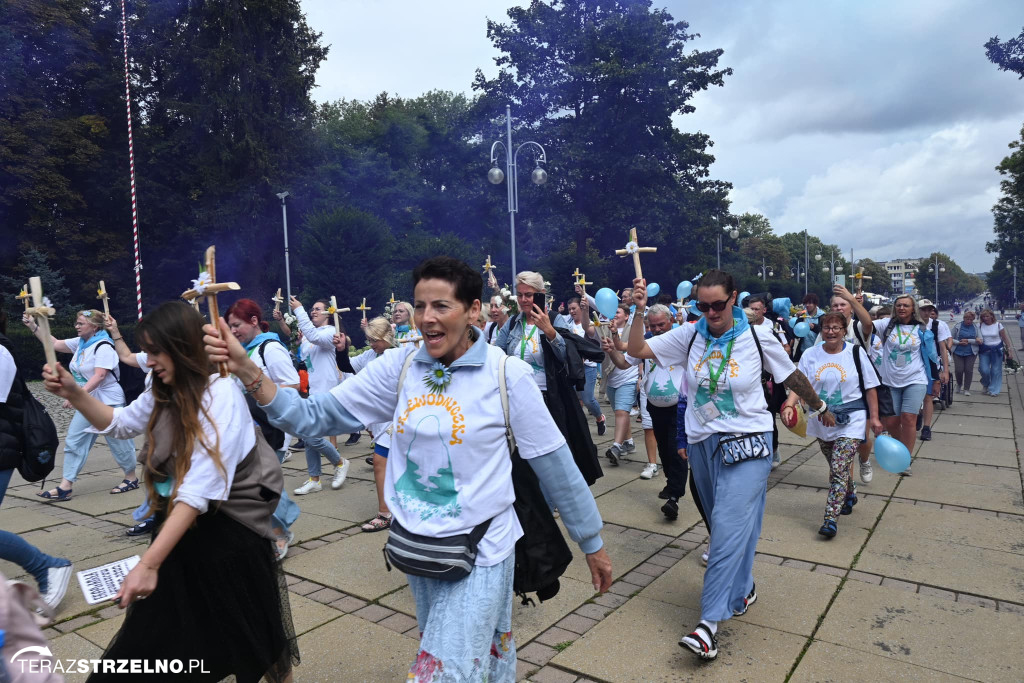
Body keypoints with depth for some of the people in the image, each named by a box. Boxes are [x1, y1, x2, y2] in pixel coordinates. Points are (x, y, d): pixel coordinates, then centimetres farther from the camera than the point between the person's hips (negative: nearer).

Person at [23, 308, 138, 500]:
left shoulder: (103, 346, -18)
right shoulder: (80, 343, 9)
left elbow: (99, 376, -26)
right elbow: (55, 344, 16)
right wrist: (33, 326, 7)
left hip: (108, 401, -9)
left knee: (117, 441, 2)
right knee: (73, 441, 4)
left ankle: (131, 478, 18)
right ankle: (65, 487, 6)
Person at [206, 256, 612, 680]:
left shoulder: (507, 373, -16)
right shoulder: (400, 366, -6)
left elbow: (553, 461, -9)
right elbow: (317, 416, -8)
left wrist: (593, 544, -2)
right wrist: (248, 372, -22)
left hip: (479, 551, -4)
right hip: (417, 548, 5)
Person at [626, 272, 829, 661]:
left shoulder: (757, 337, -5)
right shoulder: (690, 336, -1)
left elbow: (793, 377, 9)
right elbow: (637, 350, -6)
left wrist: (820, 409, 21)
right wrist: (639, 311, -18)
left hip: (747, 442, -3)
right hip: (703, 443, 4)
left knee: (730, 523, -14)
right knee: (724, 523, 16)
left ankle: (710, 620, -12)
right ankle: (743, 588, 39)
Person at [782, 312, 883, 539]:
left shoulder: (856, 352, -3)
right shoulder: (810, 355, 0)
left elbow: (870, 388, 1)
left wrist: (874, 417, 0)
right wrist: (789, 405, -24)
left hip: (850, 421, -3)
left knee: (839, 469, -12)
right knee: (838, 466, 17)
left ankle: (830, 519, -9)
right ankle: (850, 495, 46)